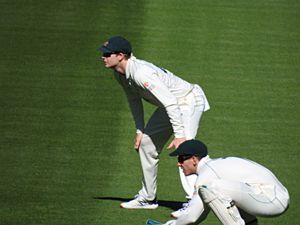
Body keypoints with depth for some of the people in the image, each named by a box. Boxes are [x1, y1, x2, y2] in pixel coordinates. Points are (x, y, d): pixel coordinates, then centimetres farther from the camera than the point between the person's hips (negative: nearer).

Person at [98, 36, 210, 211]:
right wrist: (140, 130, 6)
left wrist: (179, 135, -39)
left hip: (190, 101, -10)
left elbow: (170, 103, -37)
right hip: (171, 104, 10)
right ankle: (148, 198, 26)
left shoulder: (141, 73, -34)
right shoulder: (120, 74, -5)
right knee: (146, 143, 15)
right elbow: (134, 100, 12)